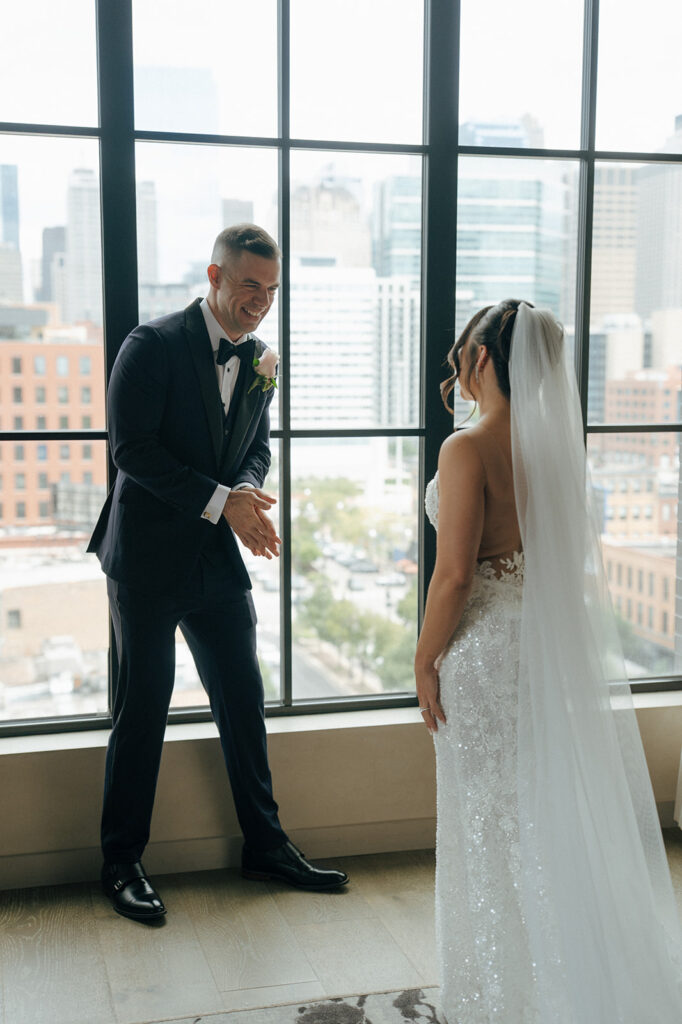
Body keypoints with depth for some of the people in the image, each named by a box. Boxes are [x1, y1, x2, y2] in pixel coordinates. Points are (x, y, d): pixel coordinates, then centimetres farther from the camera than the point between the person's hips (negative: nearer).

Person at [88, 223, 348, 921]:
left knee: (244, 703, 11)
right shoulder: (152, 346, -12)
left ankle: (265, 845, 26)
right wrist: (221, 501, -20)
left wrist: (248, 492, -8)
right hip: (149, 556, -6)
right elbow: (131, 449, -17)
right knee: (142, 711, 3)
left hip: (220, 557, 6)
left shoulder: (259, 360, 8)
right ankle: (121, 863, 18)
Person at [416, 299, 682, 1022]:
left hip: (487, 643, -7)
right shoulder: (554, 441, 4)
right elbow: (580, 555, 10)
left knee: (490, 820, 6)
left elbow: (455, 571, -21)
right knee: (548, 810, 18)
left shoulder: (467, 450, -18)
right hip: (551, 638, 7)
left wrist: (425, 660, -10)